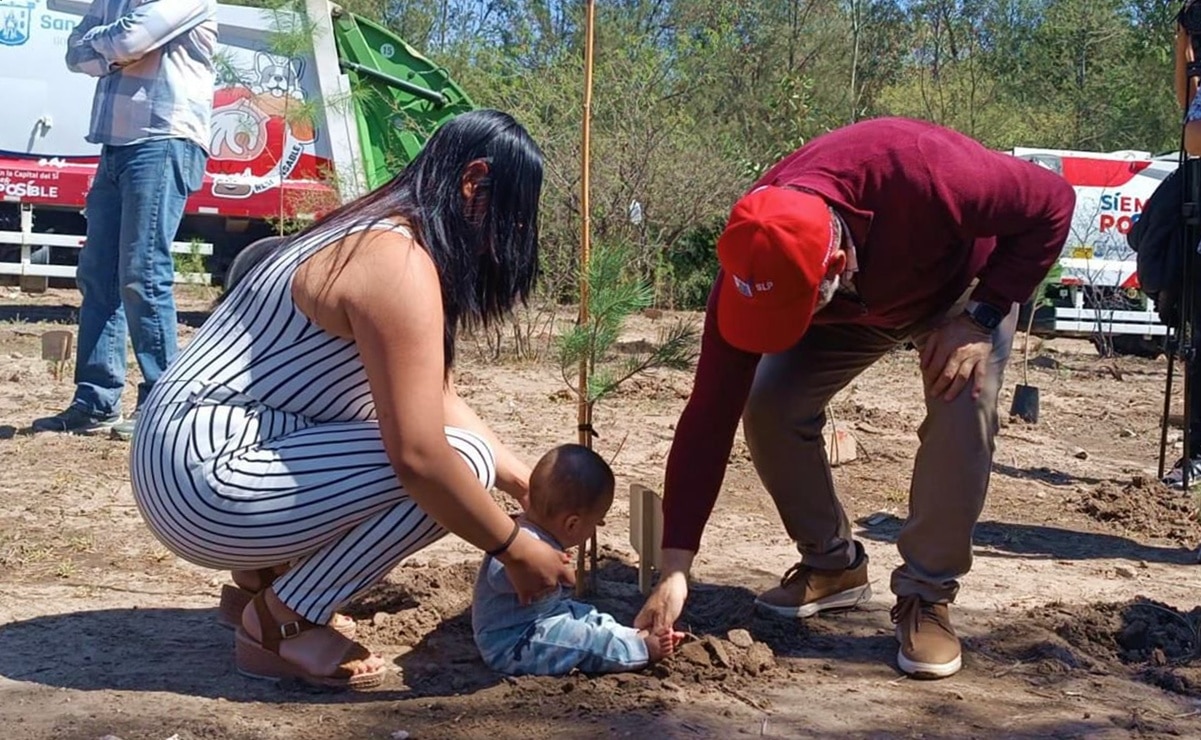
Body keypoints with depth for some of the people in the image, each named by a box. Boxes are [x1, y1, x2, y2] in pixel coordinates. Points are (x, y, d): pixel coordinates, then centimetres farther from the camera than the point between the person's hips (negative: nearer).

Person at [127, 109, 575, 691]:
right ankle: (278, 625, -4)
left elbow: (438, 401, 17)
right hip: (207, 478, -10)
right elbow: (420, 457, -26)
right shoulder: (398, 261, -19)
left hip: (192, 459, 10)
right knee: (459, 462, -16)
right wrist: (516, 552, -13)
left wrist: (524, 483, 13)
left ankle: (266, 570, 15)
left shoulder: (379, 233, 12)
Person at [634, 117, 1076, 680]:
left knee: (962, 417, -26)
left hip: (964, 286, -2)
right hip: (854, 307, 3)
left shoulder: (920, 174, -45)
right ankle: (832, 565, 7)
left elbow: (1053, 202, -27)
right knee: (768, 407, -15)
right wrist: (674, 568, -32)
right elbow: (710, 415, -29)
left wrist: (980, 317, -31)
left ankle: (927, 595, -7)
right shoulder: (753, 268, -33)